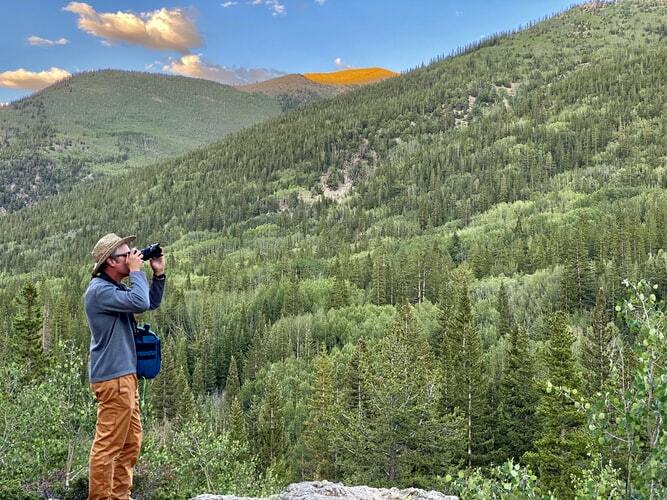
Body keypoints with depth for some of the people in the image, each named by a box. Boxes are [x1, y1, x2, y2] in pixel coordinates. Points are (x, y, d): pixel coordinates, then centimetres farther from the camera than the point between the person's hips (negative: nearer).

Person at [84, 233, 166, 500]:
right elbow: (140, 303, -26)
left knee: (131, 442, 15)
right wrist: (136, 271, -14)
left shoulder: (116, 288, 16)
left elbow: (152, 302, 22)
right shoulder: (99, 290, -15)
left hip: (125, 375, 10)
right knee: (108, 444, -6)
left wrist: (158, 273, 10)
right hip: (113, 378, -10)